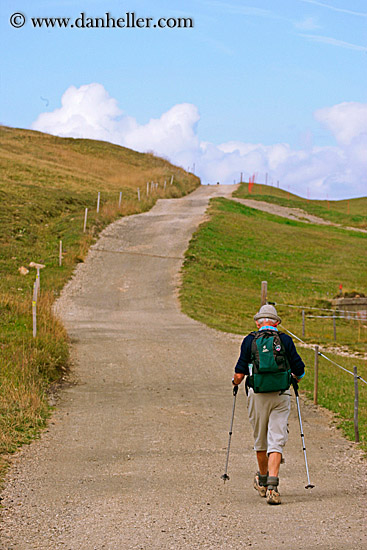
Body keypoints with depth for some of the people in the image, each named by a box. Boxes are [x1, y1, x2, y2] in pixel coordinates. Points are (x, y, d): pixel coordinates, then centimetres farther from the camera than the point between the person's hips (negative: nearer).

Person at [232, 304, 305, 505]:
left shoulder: (249, 341, 1)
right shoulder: (285, 340, 2)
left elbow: (239, 374, -2)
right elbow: (300, 372, 3)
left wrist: (235, 382, 20)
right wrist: (294, 377, 25)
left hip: (257, 396, 1)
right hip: (281, 396, -1)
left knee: (260, 440, 17)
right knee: (276, 441, -2)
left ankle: (262, 481, 34)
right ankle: (272, 486, -16)